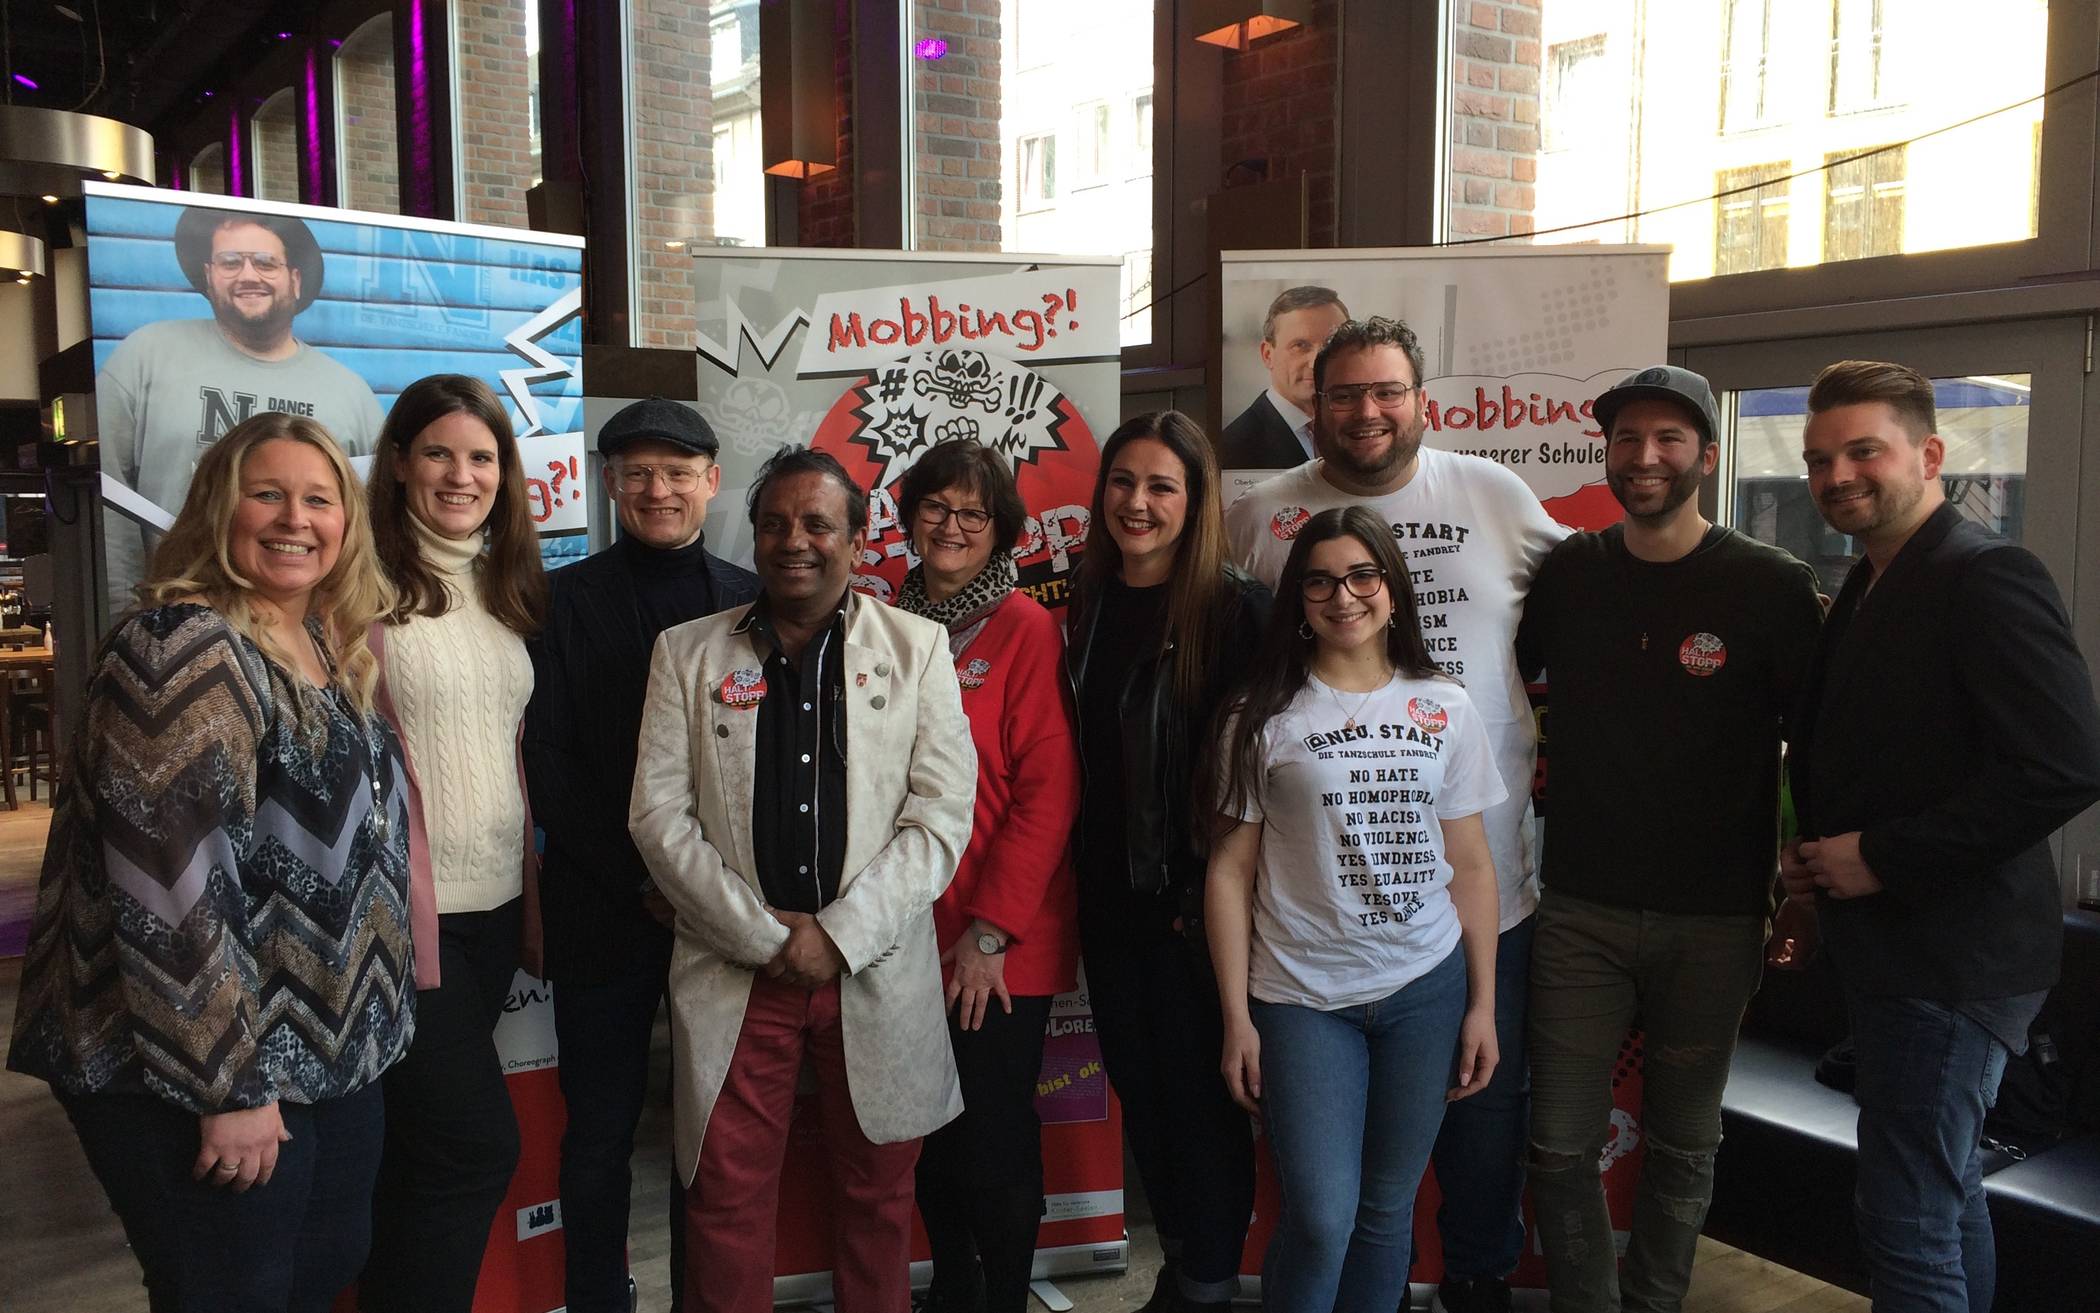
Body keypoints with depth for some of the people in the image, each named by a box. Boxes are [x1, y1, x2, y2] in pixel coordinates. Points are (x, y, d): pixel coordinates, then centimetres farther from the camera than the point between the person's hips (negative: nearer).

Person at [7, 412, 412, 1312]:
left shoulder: (329, 649, 10)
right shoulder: (184, 650, -18)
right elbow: (172, 884, -24)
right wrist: (228, 1087, -22)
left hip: (333, 1056, 8)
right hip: (207, 1071, -8)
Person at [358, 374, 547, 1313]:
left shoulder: (506, 586, 12)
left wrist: (533, 896, 13)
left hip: (495, 905, 6)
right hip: (408, 911, -6)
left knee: (421, 1152, 15)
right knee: (478, 1148, -4)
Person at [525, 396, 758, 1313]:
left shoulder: (752, 602, 5)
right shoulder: (566, 600, 2)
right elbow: (549, 765, -3)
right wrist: (641, 881, -9)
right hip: (602, 911, -1)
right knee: (600, 1130, 9)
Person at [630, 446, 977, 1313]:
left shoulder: (917, 646, 3)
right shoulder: (687, 653, 6)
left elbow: (942, 813, -3)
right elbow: (658, 814, 0)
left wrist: (840, 935, -11)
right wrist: (766, 935, -8)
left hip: (878, 972, 0)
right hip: (735, 972, 1)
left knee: (879, 1192, 11)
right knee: (727, 1197, 6)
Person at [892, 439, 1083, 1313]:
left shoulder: (1026, 629, -8)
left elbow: (1047, 792, -12)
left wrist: (992, 930, -15)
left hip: (999, 951, -5)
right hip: (908, 937, 5)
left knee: (994, 1152, 5)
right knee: (928, 1144, 18)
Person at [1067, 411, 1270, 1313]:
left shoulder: (1236, 611, -11)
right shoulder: (1087, 607, 6)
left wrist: (1218, 891, -15)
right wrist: (1084, 873, 9)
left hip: (1196, 900, -6)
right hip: (1110, 897, 6)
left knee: (1200, 1093, 5)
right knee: (1138, 1087, 16)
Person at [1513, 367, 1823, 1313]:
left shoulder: (1773, 587, -6)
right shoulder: (1565, 574, 2)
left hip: (1715, 923, -1)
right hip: (1581, 909, 2)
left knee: (1683, 1147, 13)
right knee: (1560, 1146, 5)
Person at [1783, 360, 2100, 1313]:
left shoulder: (1986, 578, -16)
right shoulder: (1867, 590, 13)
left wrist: (1882, 858, -21)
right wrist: (1812, 853, 6)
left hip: (1950, 956, -10)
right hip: (1892, 943, 10)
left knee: (1907, 1221, -4)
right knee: (1946, 1194, 22)